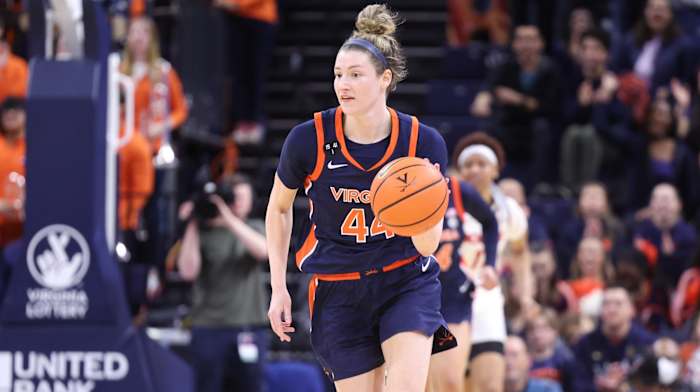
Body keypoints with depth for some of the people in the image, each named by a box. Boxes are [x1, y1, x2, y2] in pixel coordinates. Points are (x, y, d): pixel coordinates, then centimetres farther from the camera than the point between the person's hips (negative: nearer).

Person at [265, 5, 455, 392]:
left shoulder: (424, 142, -10)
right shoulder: (308, 140, -10)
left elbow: (427, 246, -7)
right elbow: (279, 208, 9)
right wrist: (278, 288, 5)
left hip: (406, 282, 0)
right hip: (337, 293, 0)